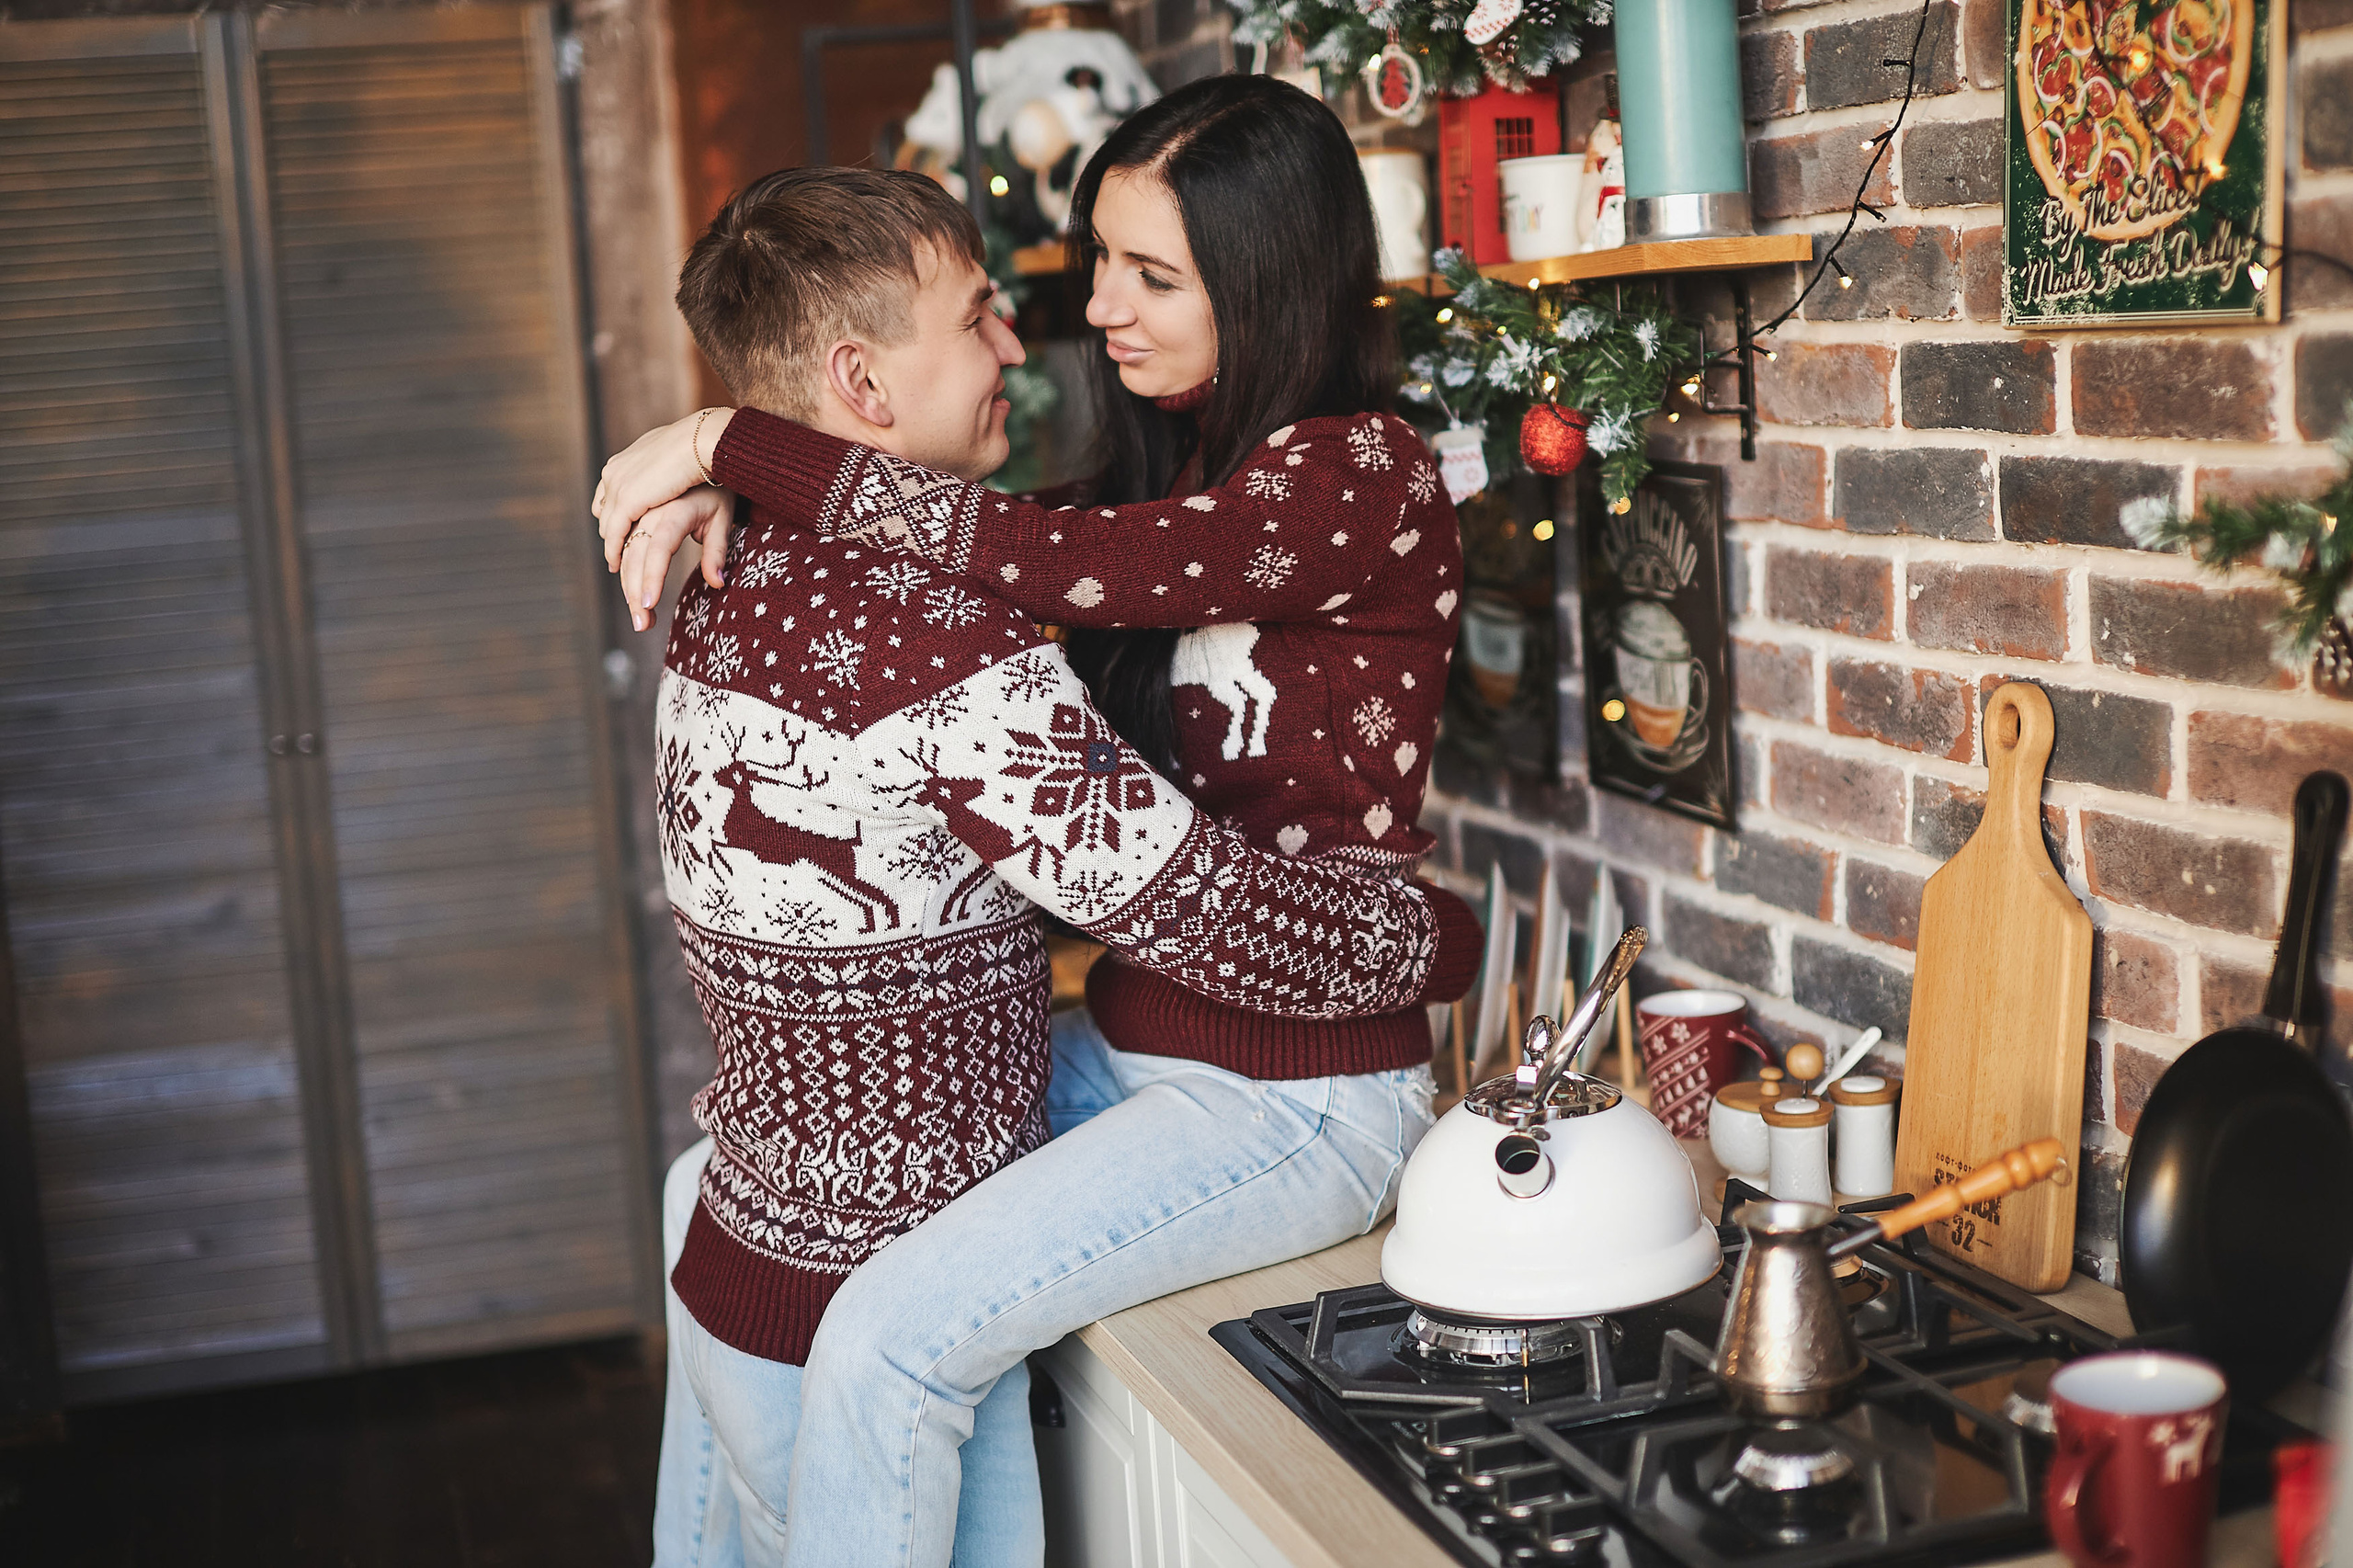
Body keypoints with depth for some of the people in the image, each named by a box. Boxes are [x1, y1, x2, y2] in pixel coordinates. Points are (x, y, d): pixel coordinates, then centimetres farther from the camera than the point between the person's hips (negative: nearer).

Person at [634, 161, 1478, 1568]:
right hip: (866, 1335, -9)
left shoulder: (736, 594, 4)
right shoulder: (923, 626, -26)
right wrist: (1464, 938, -10)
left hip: (740, 1270, 9)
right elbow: (1193, 907, -24)